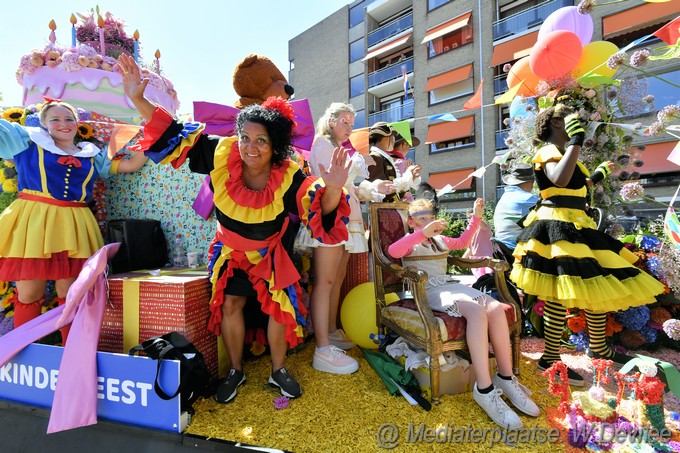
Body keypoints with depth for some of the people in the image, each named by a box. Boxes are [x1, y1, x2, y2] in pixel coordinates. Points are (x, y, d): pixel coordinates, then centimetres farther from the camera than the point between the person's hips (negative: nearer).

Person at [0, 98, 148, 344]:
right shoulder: (29, 141, 10)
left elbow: (132, 165, 14)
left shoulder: (92, 155, 16)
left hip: (72, 225, 2)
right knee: (29, 294, 3)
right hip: (32, 221, -1)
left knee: (69, 294, 7)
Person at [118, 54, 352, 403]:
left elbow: (322, 216, -36)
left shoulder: (289, 177, -29)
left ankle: (278, 371, 29)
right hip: (231, 249, 2)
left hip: (272, 252, -2)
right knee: (229, 305, 6)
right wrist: (137, 99, -19)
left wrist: (332, 188, -56)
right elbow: (176, 137, -12)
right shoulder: (221, 154, -22)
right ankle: (235, 371, 31)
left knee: (280, 308, 2)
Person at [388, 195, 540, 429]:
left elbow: (462, 242, 37)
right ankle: (484, 389, -30)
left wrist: (476, 217, 28)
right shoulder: (411, 242, 0)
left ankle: (506, 377, -9)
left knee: (497, 308, -19)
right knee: (477, 311, -33)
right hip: (430, 292, -7)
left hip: (450, 285, 8)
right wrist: (423, 233, -30)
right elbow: (393, 251, -23)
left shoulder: (440, 240, 23)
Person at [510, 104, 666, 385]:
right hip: (557, 227, -10)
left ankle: (598, 347, 32)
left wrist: (597, 176, 36)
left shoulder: (562, 152, 23)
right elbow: (560, 180, -30)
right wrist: (576, 141, -21)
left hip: (575, 225, 10)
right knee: (560, 296, -10)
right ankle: (550, 359, 1)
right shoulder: (548, 150, -8)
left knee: (598, 286, 15)